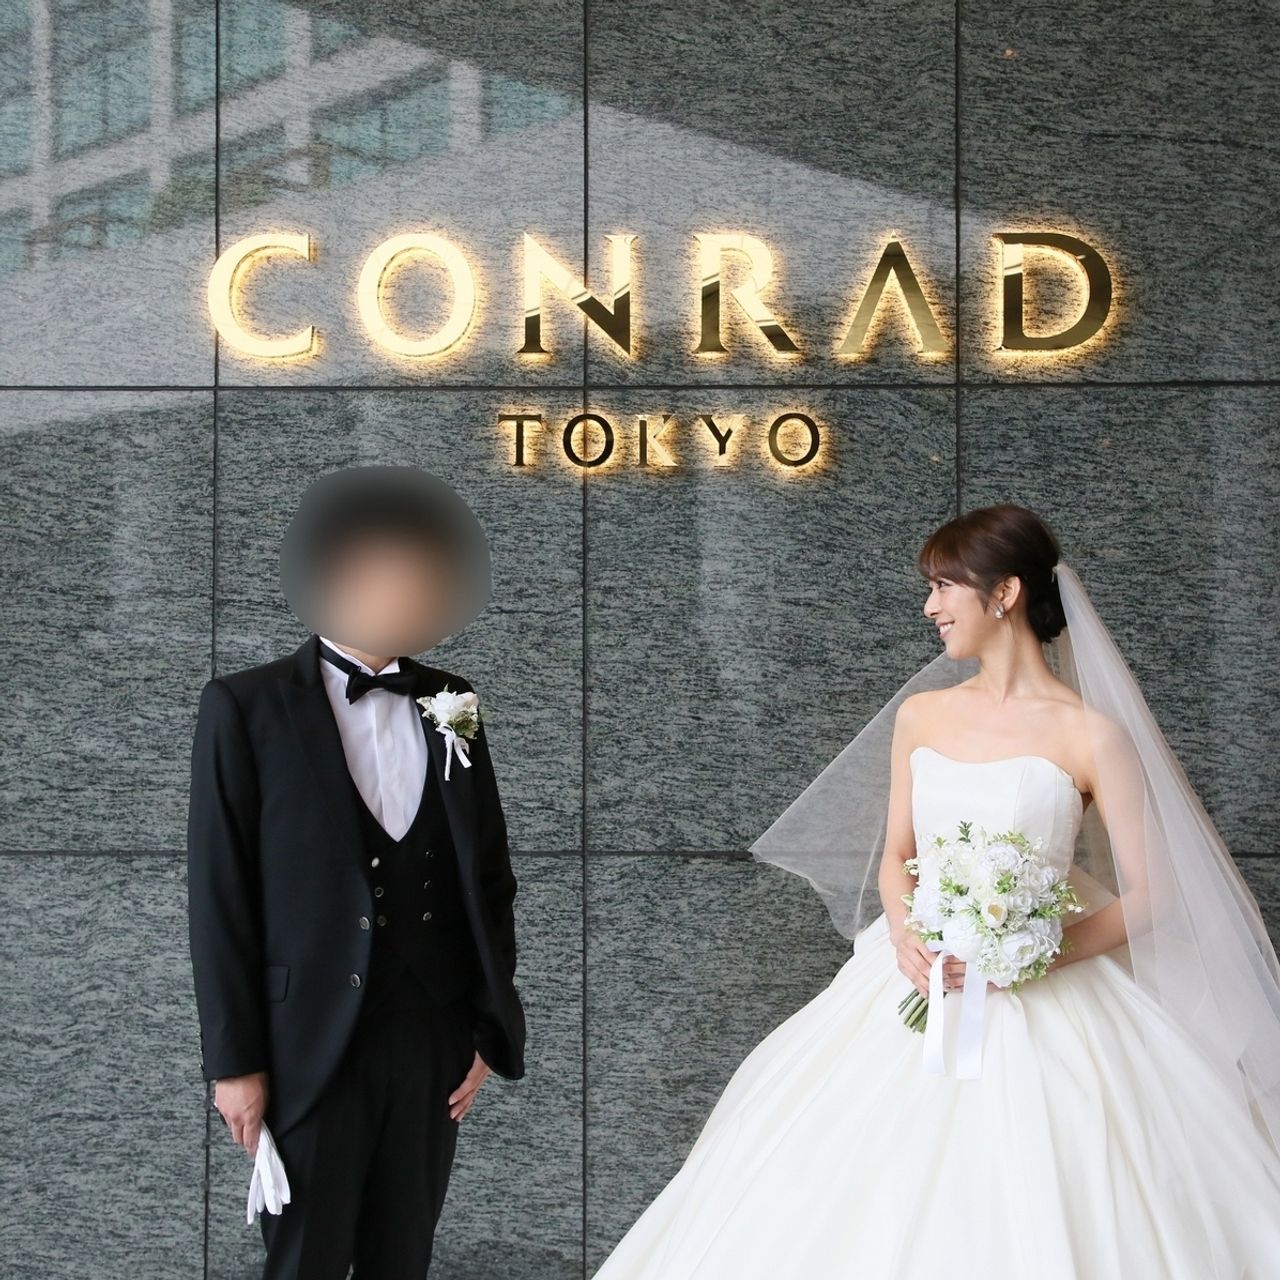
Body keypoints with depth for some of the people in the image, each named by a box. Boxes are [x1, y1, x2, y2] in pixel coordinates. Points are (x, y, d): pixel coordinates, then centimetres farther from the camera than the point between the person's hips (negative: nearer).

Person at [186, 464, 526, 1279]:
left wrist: (489, 1027, 5)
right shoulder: (247, 707, -4)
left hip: (434, 1039, 4)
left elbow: (490, 875, 9)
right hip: (311, 1042, -3)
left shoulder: (452, 706, 8)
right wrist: (233, 1060, -8)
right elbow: (220, 895, -6)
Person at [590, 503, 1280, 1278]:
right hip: (919, 984, 4)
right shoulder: (919, 715, 7)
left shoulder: (1091, 734, -8)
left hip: (1042, 1011, -4)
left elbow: (1152, 896, -7)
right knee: (868, 1208, 1)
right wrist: (904, 932, -8)